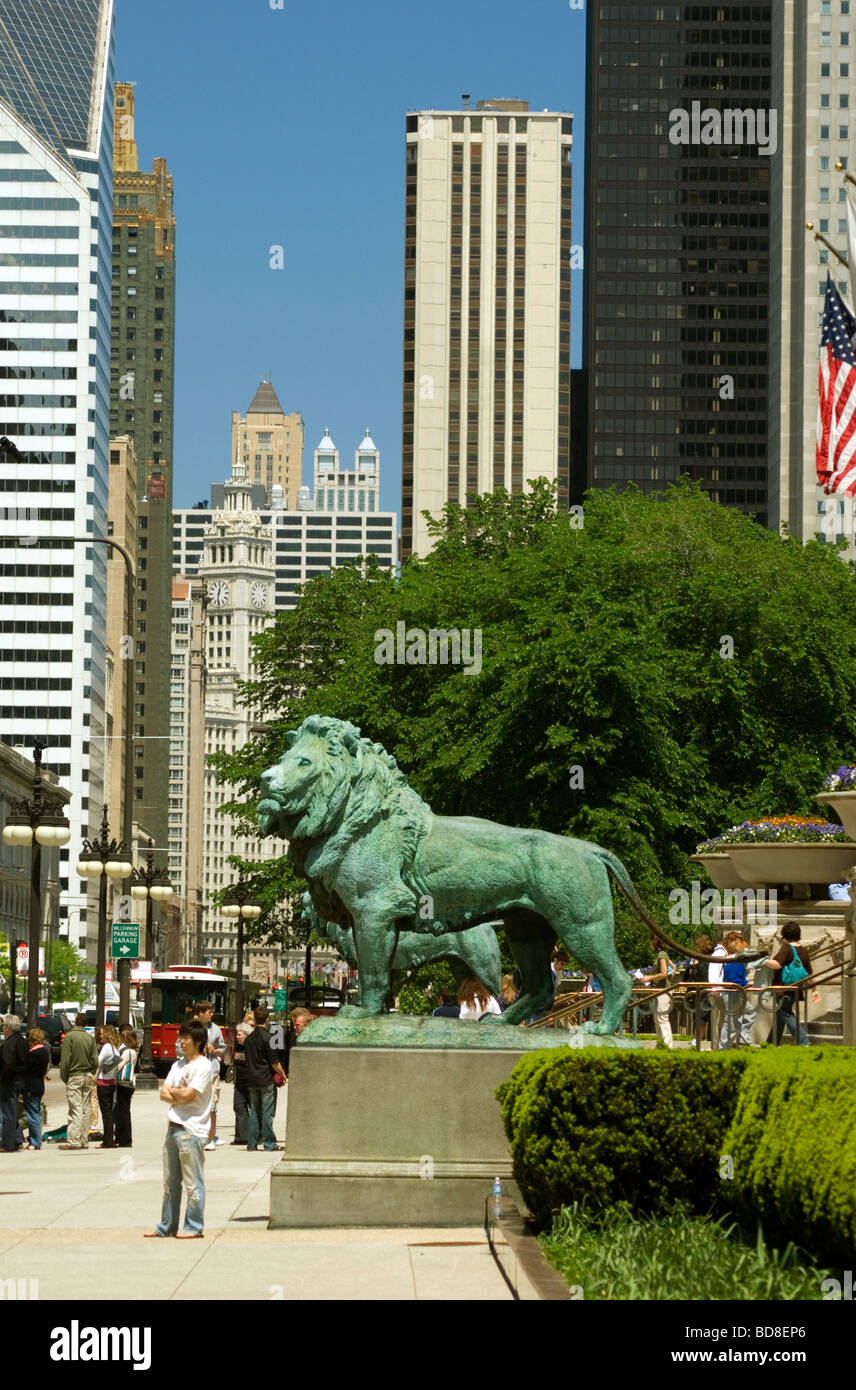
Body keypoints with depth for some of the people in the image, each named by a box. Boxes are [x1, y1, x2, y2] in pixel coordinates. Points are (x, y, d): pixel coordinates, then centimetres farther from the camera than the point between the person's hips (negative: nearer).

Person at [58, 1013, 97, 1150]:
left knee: (75, 1109, -8)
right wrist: (91, 1074, 15)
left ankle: (73, 1141, -13)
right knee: (85, 1109, 9)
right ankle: (84, 1140, 11)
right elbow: (95, 1060, 4)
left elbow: (65, 1059, -10)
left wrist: (63, 1076, 0)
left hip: (74, 1076, -5)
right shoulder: (90, 1037, 5)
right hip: (87, 1077, 5)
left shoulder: (70, 1036, -8)